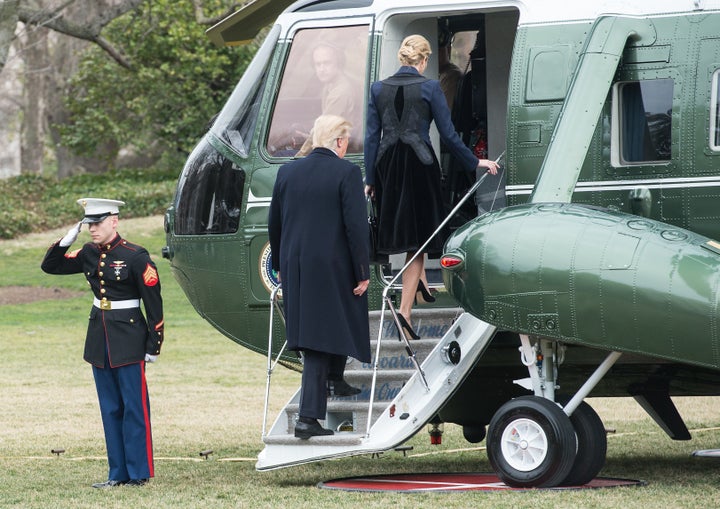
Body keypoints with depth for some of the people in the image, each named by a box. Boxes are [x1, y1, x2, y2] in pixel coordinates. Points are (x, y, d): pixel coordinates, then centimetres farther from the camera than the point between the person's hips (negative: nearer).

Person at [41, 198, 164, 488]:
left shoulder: (135, 257, -12)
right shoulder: (89, 254, 6)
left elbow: (154, 304, -10)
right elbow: (50, 266, 15)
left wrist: (153, 346, -10)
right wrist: (65, 242, -3)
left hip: (129, 340, -6)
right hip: (99, 339, 6)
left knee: (134, 407, -3)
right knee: (110, 409, 9)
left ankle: (139, 473, 2)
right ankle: (118, 473, 14)